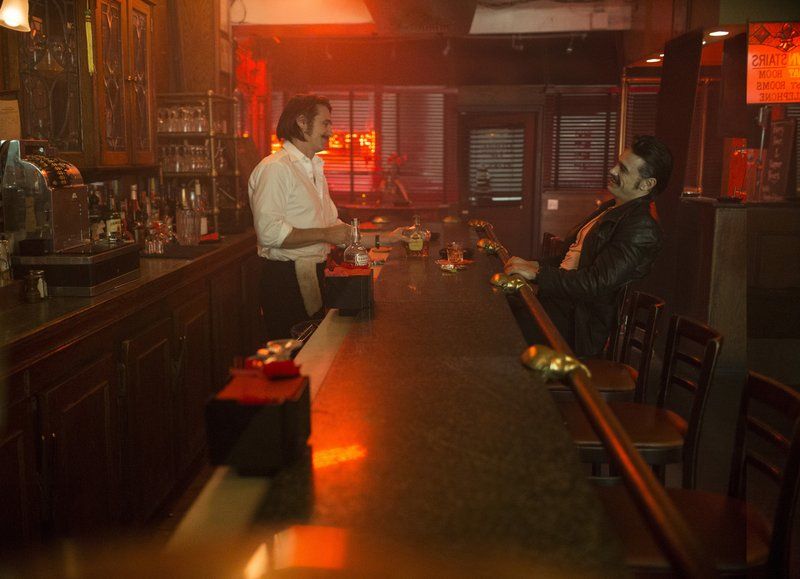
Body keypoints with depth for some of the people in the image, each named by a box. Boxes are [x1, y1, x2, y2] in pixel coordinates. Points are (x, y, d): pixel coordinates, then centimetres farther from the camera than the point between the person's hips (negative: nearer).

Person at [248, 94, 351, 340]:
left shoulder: (315, 168, 20)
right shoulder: (274, 168, -13)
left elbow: (332, 224, 21)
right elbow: (269, 232, -24)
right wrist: (325, 234, -20)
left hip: (313, 275, 9)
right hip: (285, 280, -9)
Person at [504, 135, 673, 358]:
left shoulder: (642, 229, -15)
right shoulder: (609, 208, 17)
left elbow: (597, 283, -23)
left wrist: (537, 273, -21)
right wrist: (535, 265, 6)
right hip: (560, 302, 9)